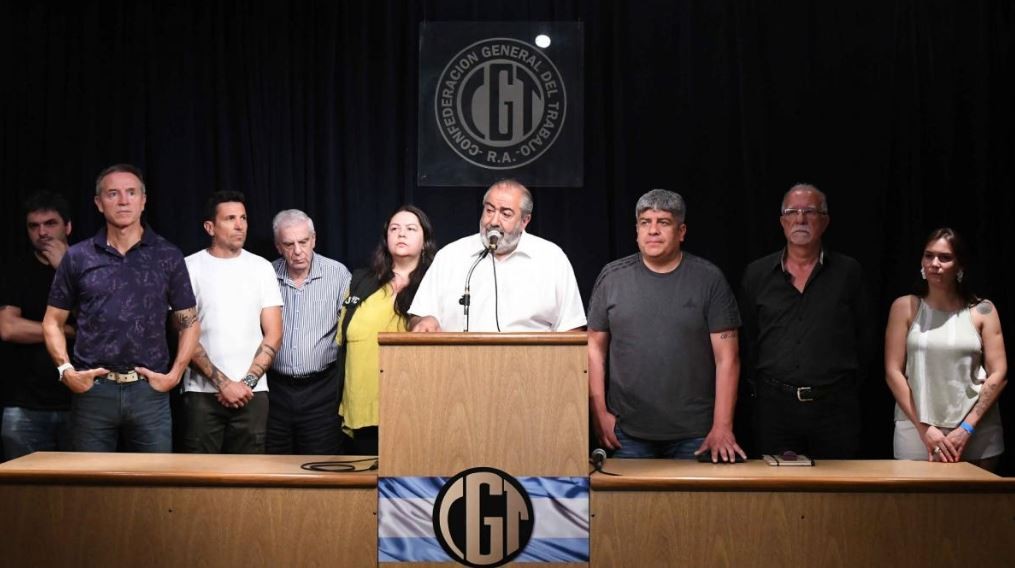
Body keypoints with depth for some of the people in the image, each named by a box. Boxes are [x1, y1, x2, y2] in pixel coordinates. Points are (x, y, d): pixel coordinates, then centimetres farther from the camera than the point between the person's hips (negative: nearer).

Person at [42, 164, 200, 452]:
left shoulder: (168, 256, 5)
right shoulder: (77, 257, 6)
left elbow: (189, 323, 9)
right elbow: (53, 322, 12)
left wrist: (175, 374, -2)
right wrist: (66, 370, -2)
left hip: (150, 389, 0)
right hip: (91, 389, 1)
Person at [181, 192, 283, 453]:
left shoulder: (262, 268, 8)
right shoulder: (190, 267, 2)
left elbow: (273, 336, 5)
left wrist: (247, 382, -6)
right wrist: (223, 383, -10)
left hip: (252, 393, 2)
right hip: (202, 392, -1)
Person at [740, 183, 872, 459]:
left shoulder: (848, 272, 4)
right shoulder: (756, 274, 6)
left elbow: (863, 338, 8)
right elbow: (747, 338, 11)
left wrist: (847, 386, 5)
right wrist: (760, 386, 7)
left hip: (835, 405, 0)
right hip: (774, 405, 1)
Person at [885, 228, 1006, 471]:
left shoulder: (982, 311, 3)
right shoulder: (905, 307, 3)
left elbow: (998, 374, 0)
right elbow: (893, 372, -1)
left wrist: (966, 428, -8)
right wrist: (925, 429, -7)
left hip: (977, 434, 0)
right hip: (917, 430, 0)